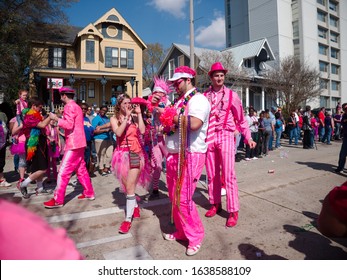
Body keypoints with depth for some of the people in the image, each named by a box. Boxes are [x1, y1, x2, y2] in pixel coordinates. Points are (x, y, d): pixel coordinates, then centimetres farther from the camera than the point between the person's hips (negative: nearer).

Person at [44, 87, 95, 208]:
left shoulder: (69, 106, -11)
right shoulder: (76, 106, 19)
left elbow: (69, 125, -22)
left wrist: (56, 118, -12)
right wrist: (60, 119, 17)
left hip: (73, 144, -10)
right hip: (79, 143, 10)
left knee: (63, 172, -6)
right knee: (81, 170, 16)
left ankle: (58, 200, -1)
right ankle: (89, 193, 23)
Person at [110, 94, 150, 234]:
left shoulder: (135, 117, 3)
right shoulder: (114, 118, 3)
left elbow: (142, 131, -13)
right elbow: (118, 133, -15)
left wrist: (139, 114, -9)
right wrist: (127, 116, -15)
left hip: (135, 153, -2)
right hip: (122, 154, 2)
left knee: (130, 186, -8)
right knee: (126, 186, 15)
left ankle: (128, 219, -1)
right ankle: (135, 206, 40)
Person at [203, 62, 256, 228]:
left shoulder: (231, 95, 2)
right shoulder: (205, 96, 6)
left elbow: (241, 119, 6)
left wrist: (248, 137, 2)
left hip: (226, 136, -2)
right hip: (209, 137, 3)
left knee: (228, 175, -5)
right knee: (212, 174, 10)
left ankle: (233, 211, 5)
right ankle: (215, 204, 27)